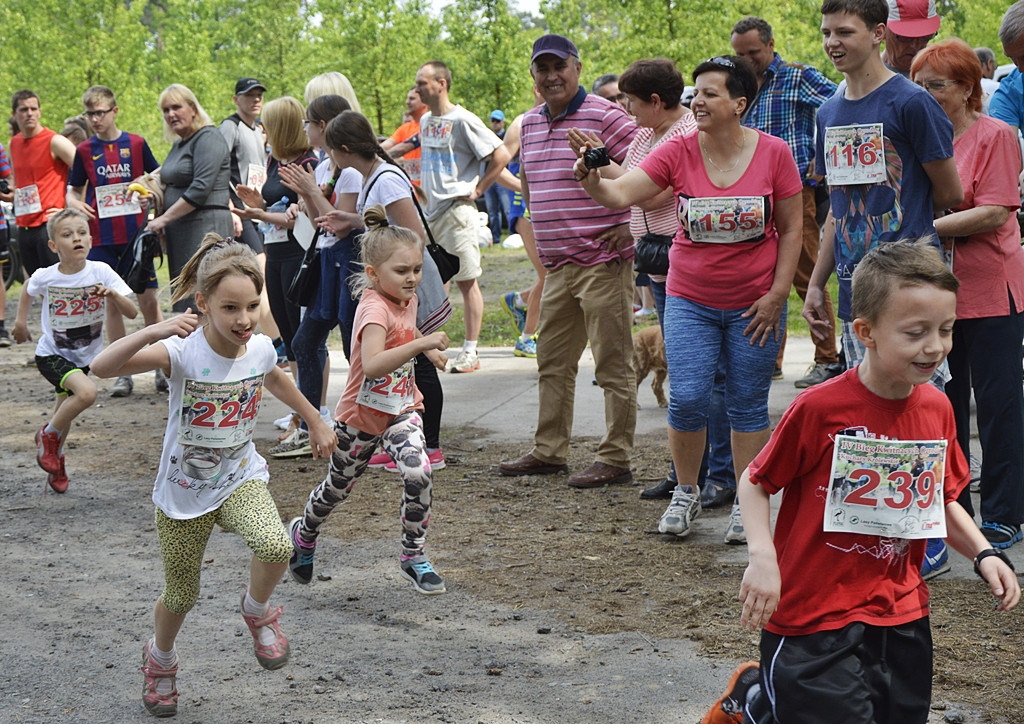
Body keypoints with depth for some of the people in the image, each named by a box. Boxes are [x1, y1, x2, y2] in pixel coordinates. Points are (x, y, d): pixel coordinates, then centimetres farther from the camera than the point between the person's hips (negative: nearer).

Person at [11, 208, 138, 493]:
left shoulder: (101, 272, -17)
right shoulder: (45, 277, -17)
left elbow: (132, 313, -18)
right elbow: (28, 288, 9)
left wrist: (112, 294, -35)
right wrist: (21, 320, 9)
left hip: (84, 356, 3)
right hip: (52, 354, -3)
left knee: (66, 410, 18)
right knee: (87, 392, -28)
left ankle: (54, 459, 45)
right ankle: (47, 435, -3)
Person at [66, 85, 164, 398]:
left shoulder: (136, 144, 2)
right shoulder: (84, 150, 5)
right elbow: (73, 190, 12)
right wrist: (75, 203, -9)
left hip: (136, 234, -1)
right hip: (101, 239, 1)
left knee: (148, 300, 0)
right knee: (112, 303, 4)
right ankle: (123, 373, 10)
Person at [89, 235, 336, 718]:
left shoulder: (260, 348, -10)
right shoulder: (182, 352, -25)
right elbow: (102, 368, -38)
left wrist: (316, 420, 26)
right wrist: (153, 332, -51)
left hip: (241, 479, 2)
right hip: (184, 493, -2)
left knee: (275, 546, -29)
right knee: (181, 596, 13)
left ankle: (257, 611, 5)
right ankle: (160, 657, 47)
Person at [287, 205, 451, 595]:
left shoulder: (408, 300, -2)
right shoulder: (374, 309, -28)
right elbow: (373, 365, -45)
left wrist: (428, 350, 11)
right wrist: (420, 343, -51)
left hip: (401, 409, 5)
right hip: (361, 415, -5)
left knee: (418, 472, -19)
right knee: (339, 485, 15)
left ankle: (413, 555, -3)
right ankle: (303, 534, 45)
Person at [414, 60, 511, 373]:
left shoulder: (462, 120, -11)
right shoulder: (425, 122, 13)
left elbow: (501, 156, -12)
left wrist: (476, 190, -9)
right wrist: (426, 193, 15)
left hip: (457, 210, -8)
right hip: (428, 211, 8)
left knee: (467, 282, -2)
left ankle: (470, 352, 2)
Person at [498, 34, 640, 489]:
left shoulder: (604, 117, -11)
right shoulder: (531, 123, 13)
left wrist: (633, 224, -15)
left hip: (603, 263, -8)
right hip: (556, 265, 8)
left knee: (613, 365, -2)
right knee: (552, 362, 15)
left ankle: (615, 460, 3)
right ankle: (549, 452, 25)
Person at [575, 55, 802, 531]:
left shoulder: (773, 153, -7)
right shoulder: (678, 152, -6)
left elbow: (791, 229, -1)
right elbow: (621, 194, -14)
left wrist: (777, 295, -6)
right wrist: (591, 180, -36)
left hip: (754, 304, -1)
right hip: (690, 299, 1)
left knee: (748, 406, 7)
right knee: (687, 400, -4)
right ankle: (686, 493, 18)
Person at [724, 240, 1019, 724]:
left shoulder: (936, 408, 0)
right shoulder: (820, 408, -16)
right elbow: (755, 482, -6)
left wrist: (983, 553, 0)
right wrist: (762, 557, -19)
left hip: (901, 616, 6)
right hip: (815, 617, -6)